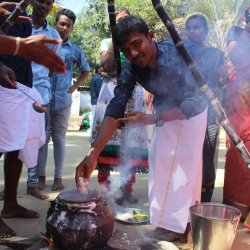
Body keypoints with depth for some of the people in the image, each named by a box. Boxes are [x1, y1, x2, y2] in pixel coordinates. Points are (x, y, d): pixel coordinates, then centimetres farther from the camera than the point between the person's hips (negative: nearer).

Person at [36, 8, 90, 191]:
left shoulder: (75, 50, 10)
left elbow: (86, 71, 22)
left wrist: (74, 87, 11)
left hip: (63, 101, 1)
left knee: (59, 139, 6)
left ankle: (58, 176, 13)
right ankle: (41, 176, 11)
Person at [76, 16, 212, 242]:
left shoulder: (179, 54, -35)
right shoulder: (130, 70, -23)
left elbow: (192, 103, -37)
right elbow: (115, 109, -31)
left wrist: (151, 119, -46)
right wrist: (92, 154, -41)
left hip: (192, 111, -4)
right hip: (166, 113, 5)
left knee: (185, 165, -5)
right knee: (161, 163, 5)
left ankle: (174, 224, 5)